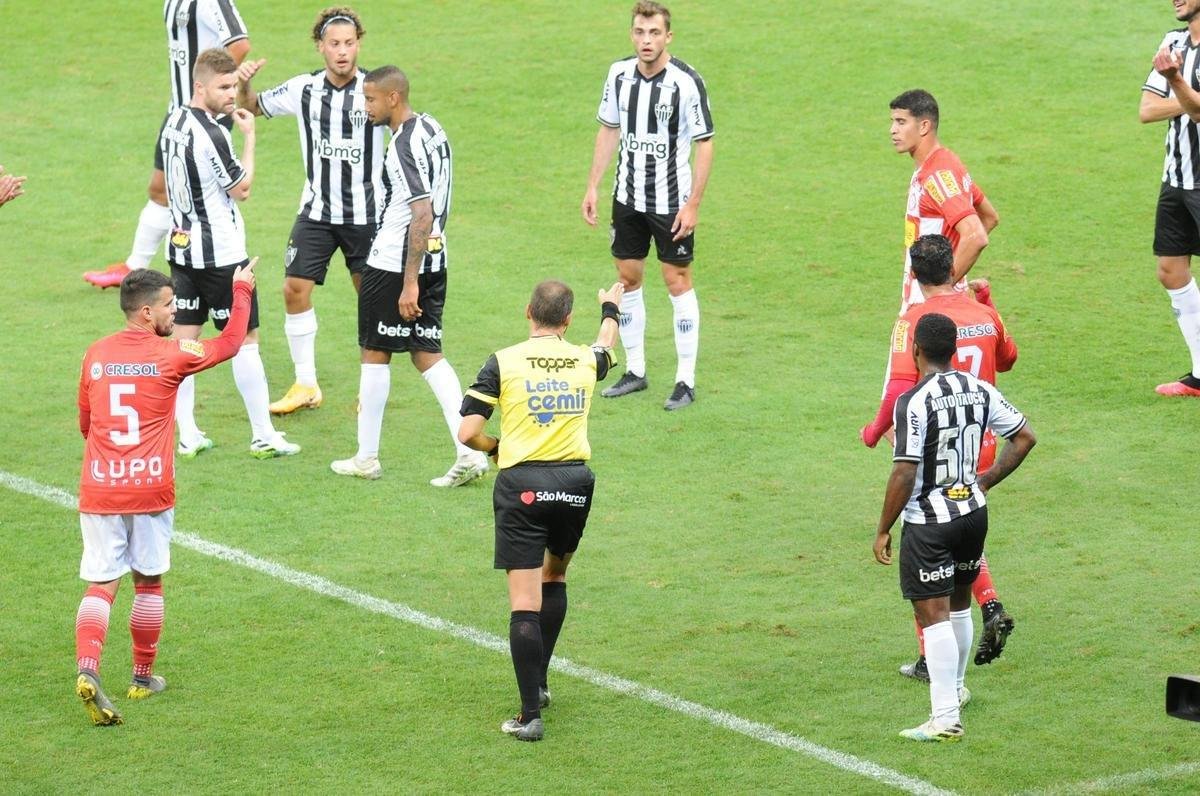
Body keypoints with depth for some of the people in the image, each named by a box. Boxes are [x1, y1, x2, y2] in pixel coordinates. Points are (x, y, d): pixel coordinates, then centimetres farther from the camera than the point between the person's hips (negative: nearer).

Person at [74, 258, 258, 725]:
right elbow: (230, 343, 13)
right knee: (149, 582, 14)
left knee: (100, 585, -1)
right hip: (150, 490, -2)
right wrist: (242, 291, 26)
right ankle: (143, 677, 24)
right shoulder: (171, 355, -4)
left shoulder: (95, 356, 5)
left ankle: (87, 670, -22)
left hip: (98, 489, 2)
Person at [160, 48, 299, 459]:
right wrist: (249, 136, -5)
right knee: (245, 340, 1)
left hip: (182, 247, 8)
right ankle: (263, 436, 7)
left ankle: (187, 434, 9)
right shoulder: (212, 135, -23)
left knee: (184, 336, 7)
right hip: (221, 253, -8)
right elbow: (242, 189, -11)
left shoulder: (173, 122, 3)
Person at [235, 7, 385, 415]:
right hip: (317, 210, 3)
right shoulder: (303, 90, -2)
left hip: (366, 213, -3)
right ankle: (305, 386, 10)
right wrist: (244, 84, -9)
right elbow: (251, 107, 12)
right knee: (295, 289, -2)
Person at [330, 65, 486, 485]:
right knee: (427, 354, 10)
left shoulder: (405, 145, -20)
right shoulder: (432, 129, 10)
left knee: (375, 354, 6)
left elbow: (423, 215, -25)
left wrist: (409, 284, -24)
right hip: (434, 261, 9)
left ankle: (366, 457, 15)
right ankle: (469, 451, -2)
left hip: (393, 265, -9)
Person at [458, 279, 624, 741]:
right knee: (555, 574, 28)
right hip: (574, 483, 3)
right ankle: (538, 683, 32)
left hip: (521, 484, -3)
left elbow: (468, 432, -8)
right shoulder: (585, 360, 7)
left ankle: (530, 713, -11)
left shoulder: (504, 362, -4)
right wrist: (610, 308, 55)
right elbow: (605, 344, 34)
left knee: (525, 604, -5)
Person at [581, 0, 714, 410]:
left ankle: (686, 380, 6)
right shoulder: (619, 74, -1)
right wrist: (592, 187, 8)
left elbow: (704, 144, -12)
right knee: (628, 277, 10)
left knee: (677, 281, -1)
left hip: (672, 203, -5)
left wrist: (693, 204, -15)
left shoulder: (687, 82, -17)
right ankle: (635, 371, 22)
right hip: (628, 196, 5)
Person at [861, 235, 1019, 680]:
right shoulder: (984, 314, 0)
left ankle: (929, 659, 10)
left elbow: (901, 391, -23)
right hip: (980, 446, 5)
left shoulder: (914, 321, -16)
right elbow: (1007, 360, 20)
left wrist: (875, 430, -7)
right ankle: (990, 604, 2)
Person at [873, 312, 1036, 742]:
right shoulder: (980, 390, 1)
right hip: (974, 511, 7)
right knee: (959, 602, 25)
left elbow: (904, 473, -19)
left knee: (934, 614, -6)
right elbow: (1025, 437, 8)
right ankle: (955, 687, 43)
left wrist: (883, 530, -10)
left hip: (929, 521, -7)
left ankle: (945, 718, -10)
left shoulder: (913, 402, -18)